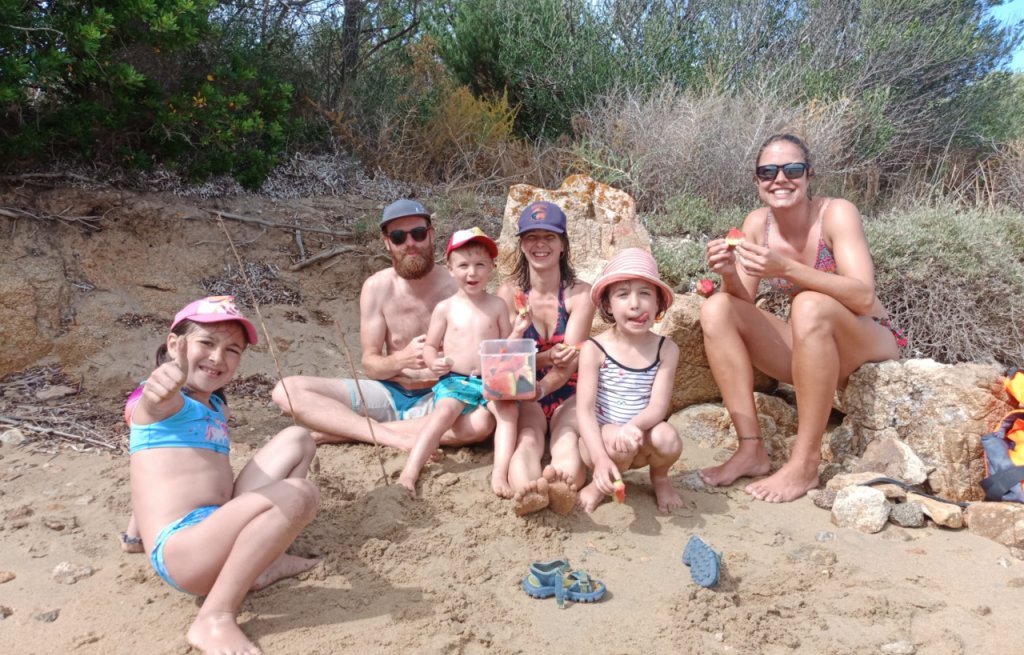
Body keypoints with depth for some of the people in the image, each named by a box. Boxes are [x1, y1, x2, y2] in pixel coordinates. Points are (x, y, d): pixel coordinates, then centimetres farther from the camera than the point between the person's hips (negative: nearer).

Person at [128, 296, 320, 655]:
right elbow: (159, 399, -33)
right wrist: (165, 383, -54)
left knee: (296, 439, 11)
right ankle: (214, 619, -22)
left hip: (214, 531, 9)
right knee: (298, 494, -30)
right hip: (181, 551, -9)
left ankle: (265, 560, 6)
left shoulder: (216, 408, 19)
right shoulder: (167, 402, -7)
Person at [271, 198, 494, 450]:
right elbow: (370, 364, -2)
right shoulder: (376, 287, -4)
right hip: (388, 394, 2)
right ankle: (394, 437, -22)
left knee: (483, 421, -38)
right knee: (287, 390, -14)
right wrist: (401, 359, -25)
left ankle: (343, 429, -23)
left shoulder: (455, 286, -9)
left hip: (437, 399, -1)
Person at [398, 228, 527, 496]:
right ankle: (409, 472, -29)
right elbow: (430, 345, 8)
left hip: (493, 380, 1)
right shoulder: (445, 308, 3)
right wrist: (434, 362, -13)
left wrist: (517, 332, -10)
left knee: (509, 409, -26)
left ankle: (500, 474, -28)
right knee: (444, 412, -28)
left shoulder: (497, 305, 6)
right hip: (455, 380, -1)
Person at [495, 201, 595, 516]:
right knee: (526, 440, -32)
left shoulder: (580, 293, -3)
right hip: (526, 397, 0)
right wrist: (548, 356, -28)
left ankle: (564, 485, -66)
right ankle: (526, 491, -64)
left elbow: (570, 362, -13)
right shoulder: (509, 293, 1)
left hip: (568, 394, 0)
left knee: (566, 440, -33)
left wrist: (540, 388, -35)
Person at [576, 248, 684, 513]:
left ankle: (659, 477, 8)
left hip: (642, 438, 2)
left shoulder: (666, 350, -6)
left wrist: (632, 426, -36)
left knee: (667, 438, -29)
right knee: (620, 443, -34)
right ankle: (602, 483, 1)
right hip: (601, 440, -2)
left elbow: (658, 406, -13)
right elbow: (585, 410, -17)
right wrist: (601, 458, -31)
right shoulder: (594, 349, -12)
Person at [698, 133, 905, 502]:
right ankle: (751, 449, -14)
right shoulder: (757, 223, -4)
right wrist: (729, 274, -27)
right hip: (809, 352, 5)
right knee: (717, 309, -14)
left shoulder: (836, 213, -17)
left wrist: (786, 269, -40)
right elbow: (743, 301, -5)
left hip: (869, 347, -5)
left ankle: (805, 463, -27)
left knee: (811, 305, -35)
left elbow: (864, 297, -28)